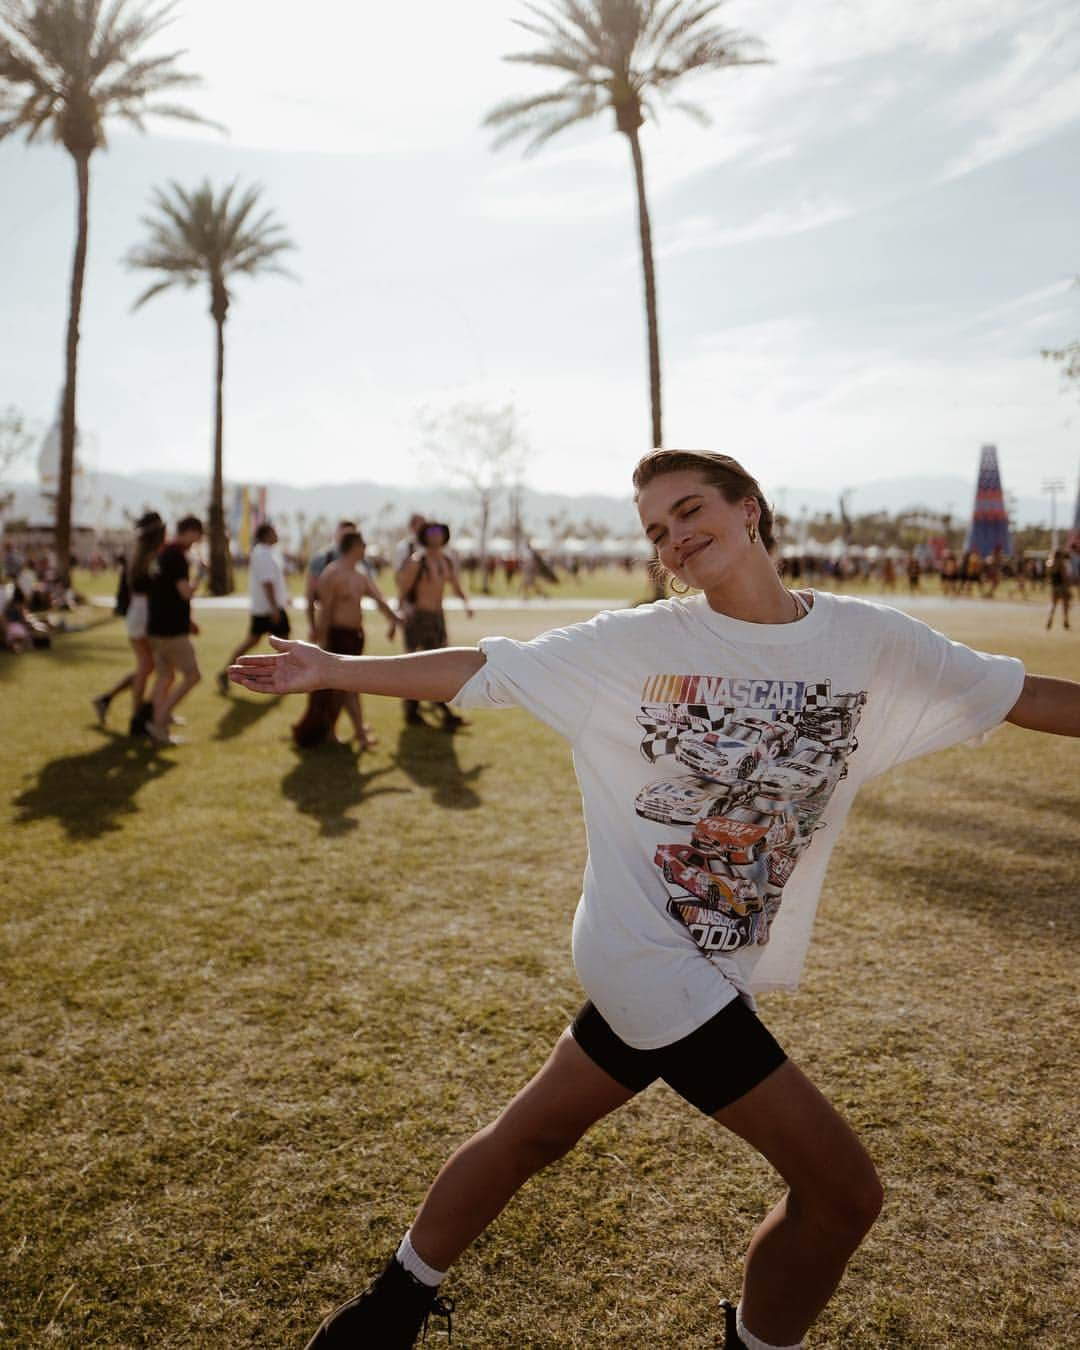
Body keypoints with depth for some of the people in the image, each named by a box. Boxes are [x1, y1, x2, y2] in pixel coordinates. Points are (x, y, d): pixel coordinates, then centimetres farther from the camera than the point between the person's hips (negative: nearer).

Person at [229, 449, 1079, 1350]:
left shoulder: (873, 643, -2)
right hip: (648, 956, -4)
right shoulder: (636, 643, -9)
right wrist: (332, 671, -5)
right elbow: (480, 669, -3)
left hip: (709, 969, 4)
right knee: (844, 1192, -2)